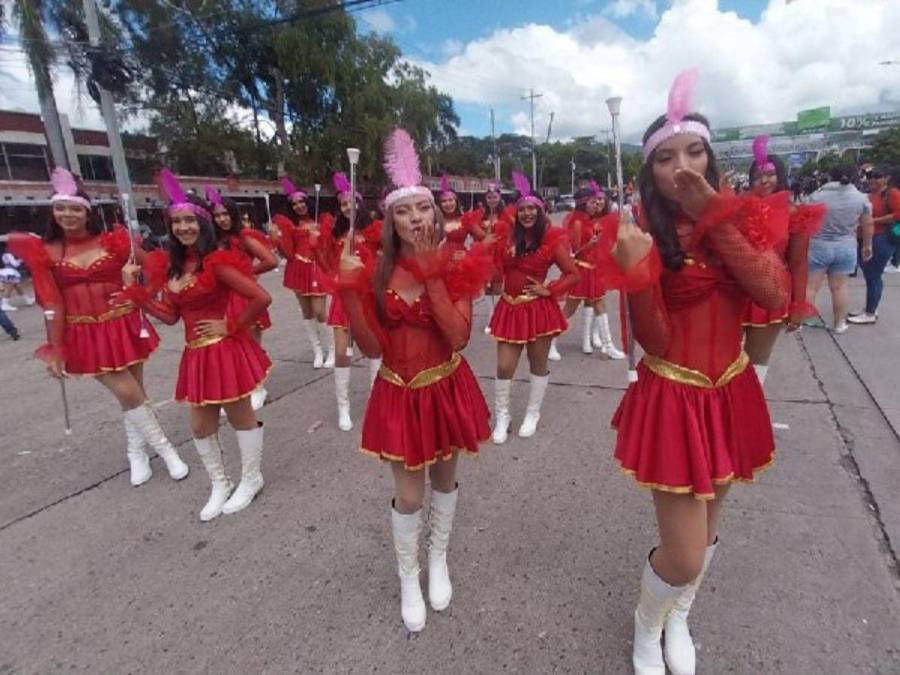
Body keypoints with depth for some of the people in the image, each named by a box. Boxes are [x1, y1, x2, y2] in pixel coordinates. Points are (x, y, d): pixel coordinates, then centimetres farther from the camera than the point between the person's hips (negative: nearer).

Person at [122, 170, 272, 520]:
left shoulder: (216, 262, -16)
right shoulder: (169, 265, 7)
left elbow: (261, 298, -23)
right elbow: (170, 315, 8)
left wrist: (230, 326, -15)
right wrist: (133, 287, 3)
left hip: (226, 350, -7)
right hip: (196, 354, 8)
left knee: (241, 417, 9)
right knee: (201, 426, 15)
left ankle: (251, 479, 29)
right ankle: (219, 485, 34)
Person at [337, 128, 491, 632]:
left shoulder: (455, 266, -9)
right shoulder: (377, 271, -8)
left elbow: (460, 336, -22)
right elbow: (372, 347, -13)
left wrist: (432, 276, -26)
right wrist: (351, 289, -23)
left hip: (447, 388, 1)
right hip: (399, 393, 0)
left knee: (445, 478, 19)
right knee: (409, 494, 10)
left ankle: (439, 562, 47)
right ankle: (409, 578, 38)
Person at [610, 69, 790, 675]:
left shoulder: (740, 217, 2)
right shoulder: (642, 233, -11)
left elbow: (776, 295, -15)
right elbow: (655, 343, -18)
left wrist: (715, 219, -19)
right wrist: (636, 271, -33)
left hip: (732, 391, 5)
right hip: (673, 398, -5)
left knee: (707, 526, 21)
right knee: (684, 555, -2)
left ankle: (679, 621, 49)